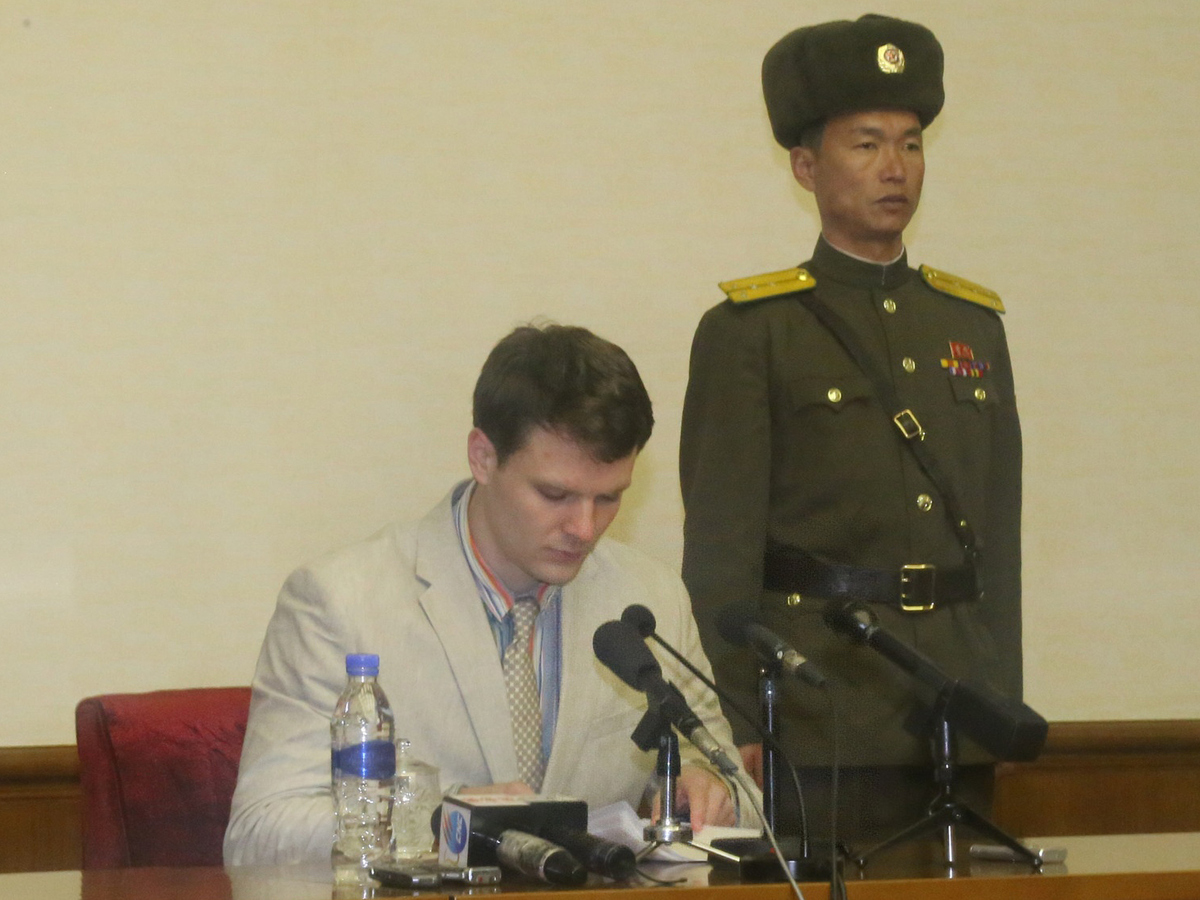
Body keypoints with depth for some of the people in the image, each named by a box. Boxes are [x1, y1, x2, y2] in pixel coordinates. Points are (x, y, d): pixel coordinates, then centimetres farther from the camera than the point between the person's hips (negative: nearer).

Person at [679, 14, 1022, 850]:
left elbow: (1001, 535, 16)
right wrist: (736, 730, -10)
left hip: (956, 732, 5)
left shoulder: (973, 324, 15)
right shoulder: (748, 333, -1)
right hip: (817, 725, -5)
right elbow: (719, 549, -5)